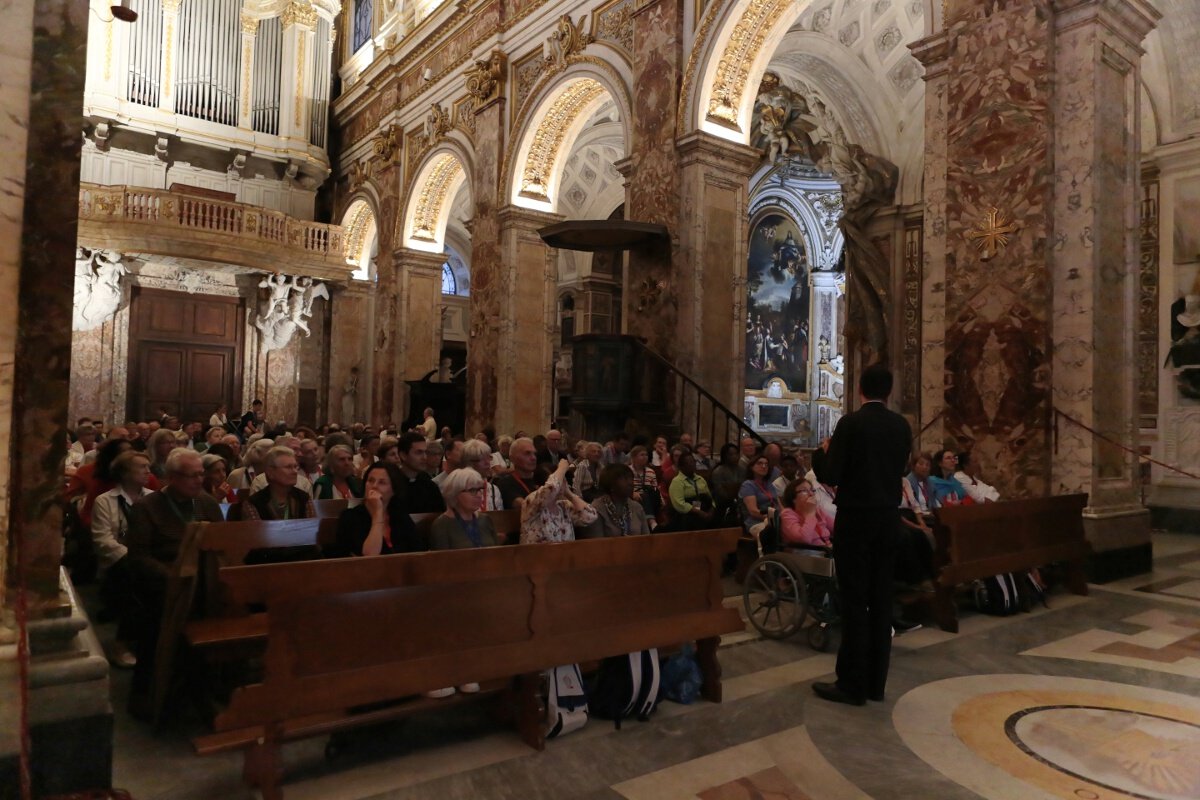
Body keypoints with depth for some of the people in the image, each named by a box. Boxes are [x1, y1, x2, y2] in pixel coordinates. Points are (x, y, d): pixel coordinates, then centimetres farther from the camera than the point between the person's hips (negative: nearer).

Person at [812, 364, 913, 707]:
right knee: (881, 599, 10)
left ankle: (852, 684, 5)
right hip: (889, 517, 5)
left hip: (856, 517, -5)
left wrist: (829, 453, 6)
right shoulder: (902, 426, 4)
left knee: (854, 600, -1)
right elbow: (899, 468, 13)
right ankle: (875, 681, 18)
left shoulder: (850, 423, -13)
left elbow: (831, 475, -13)